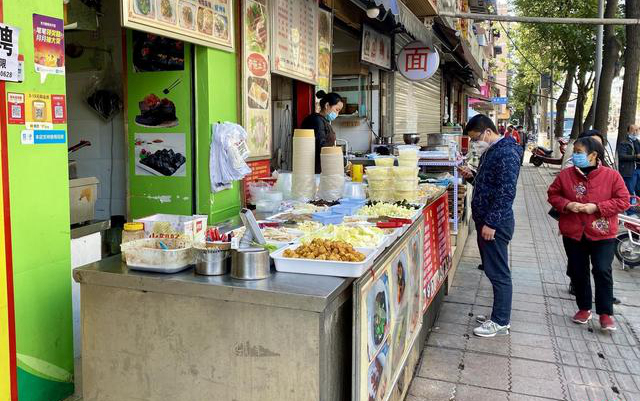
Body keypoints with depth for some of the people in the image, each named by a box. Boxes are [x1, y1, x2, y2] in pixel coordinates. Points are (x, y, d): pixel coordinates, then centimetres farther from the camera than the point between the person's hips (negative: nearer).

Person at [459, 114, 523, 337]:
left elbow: (506, 192, -22)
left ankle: (501, 322, 10)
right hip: (486, 220, 10)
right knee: (493, 270, 16)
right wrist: (472, 176, 6)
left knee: (498, 273, 0)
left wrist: (491, 223, -22)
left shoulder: (506, 153, -17)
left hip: (496, 224, -10)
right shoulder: (491, 151, 14)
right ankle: (499, 315, 27)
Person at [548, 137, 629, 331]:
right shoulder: (565, 175, -2)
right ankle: (584, 308, 29)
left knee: (603, 271, -5)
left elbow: (623, 201, -7)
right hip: (573, 233, 3)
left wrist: (597, 207, -18)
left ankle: (605, 313, 10)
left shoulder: (611, 176, -8)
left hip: (602, 234, -3)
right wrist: (567, 204, -13)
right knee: (578, 272, 11)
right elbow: (553, 194, 7)